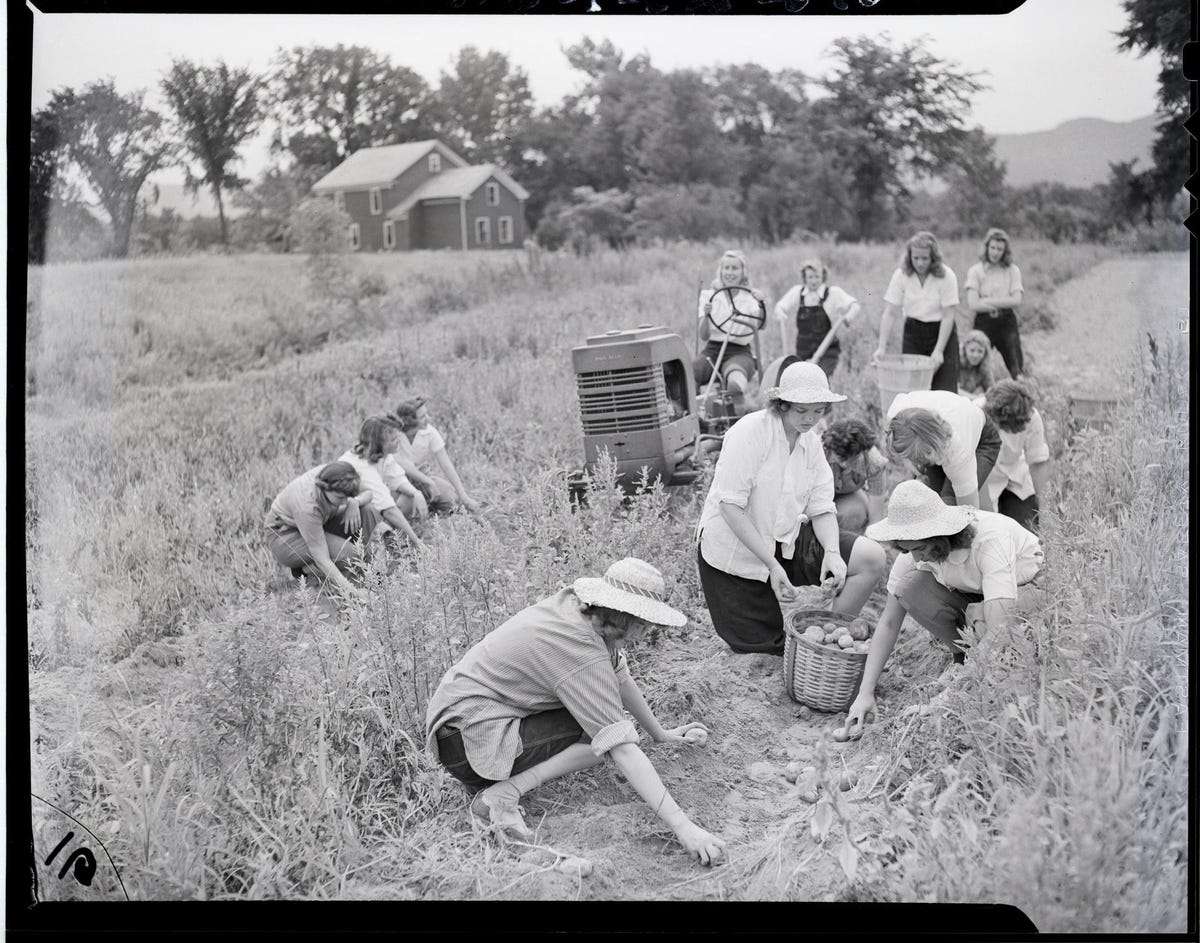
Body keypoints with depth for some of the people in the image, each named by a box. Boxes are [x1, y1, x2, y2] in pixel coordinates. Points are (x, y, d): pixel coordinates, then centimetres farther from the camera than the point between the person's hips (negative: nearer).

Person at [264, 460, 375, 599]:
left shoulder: (333, 475, -23)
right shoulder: (307, 505, -39)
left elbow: (368, 493, -5)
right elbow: (322, 558, -37)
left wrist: (354, 502, -28)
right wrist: (348, 589, -43)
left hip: (316, 525, 7)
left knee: (365, 512, -14)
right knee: (347, 554, -29)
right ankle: (306, 569, -2)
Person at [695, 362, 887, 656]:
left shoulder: (811, 442, 3)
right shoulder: (750, 431, -19)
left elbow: (822, 509, 2)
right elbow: (730, 505, -24)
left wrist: (832, 553, -20)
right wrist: (772, 565, -26)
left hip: (787, 540, 6)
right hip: (735, 550, -6)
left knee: (872, 558, -11)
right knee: (764, 648, -6)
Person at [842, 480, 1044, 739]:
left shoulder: (990, 538, -39)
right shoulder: (913, 553, -21)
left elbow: (997, 623, -45)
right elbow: (889, 622, -16)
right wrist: (865, 693, -23)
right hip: (973, 589, 5)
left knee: (983, 628, -37)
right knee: (908, 589, -23)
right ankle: (968, 657, -5)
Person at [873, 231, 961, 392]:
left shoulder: (946, 276, -15)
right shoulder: (901, 275, -9)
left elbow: (948, 316, -13)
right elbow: (889, 313, -10)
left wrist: (938, 351, -19)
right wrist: (882, 347, -19)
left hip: (941, 332, -2)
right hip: (912, 332, 2)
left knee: (944, 390, -5)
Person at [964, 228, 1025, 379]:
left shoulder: (1012, 270, 7)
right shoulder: (975, 270, 1)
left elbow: (1017, 301, -4)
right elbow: (973, 304, -10)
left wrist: (989, 301, -11)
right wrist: (1003, 303, -8)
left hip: (1007, 322, 1)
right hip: (984, 322, -1)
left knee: (1017, 369, -1)